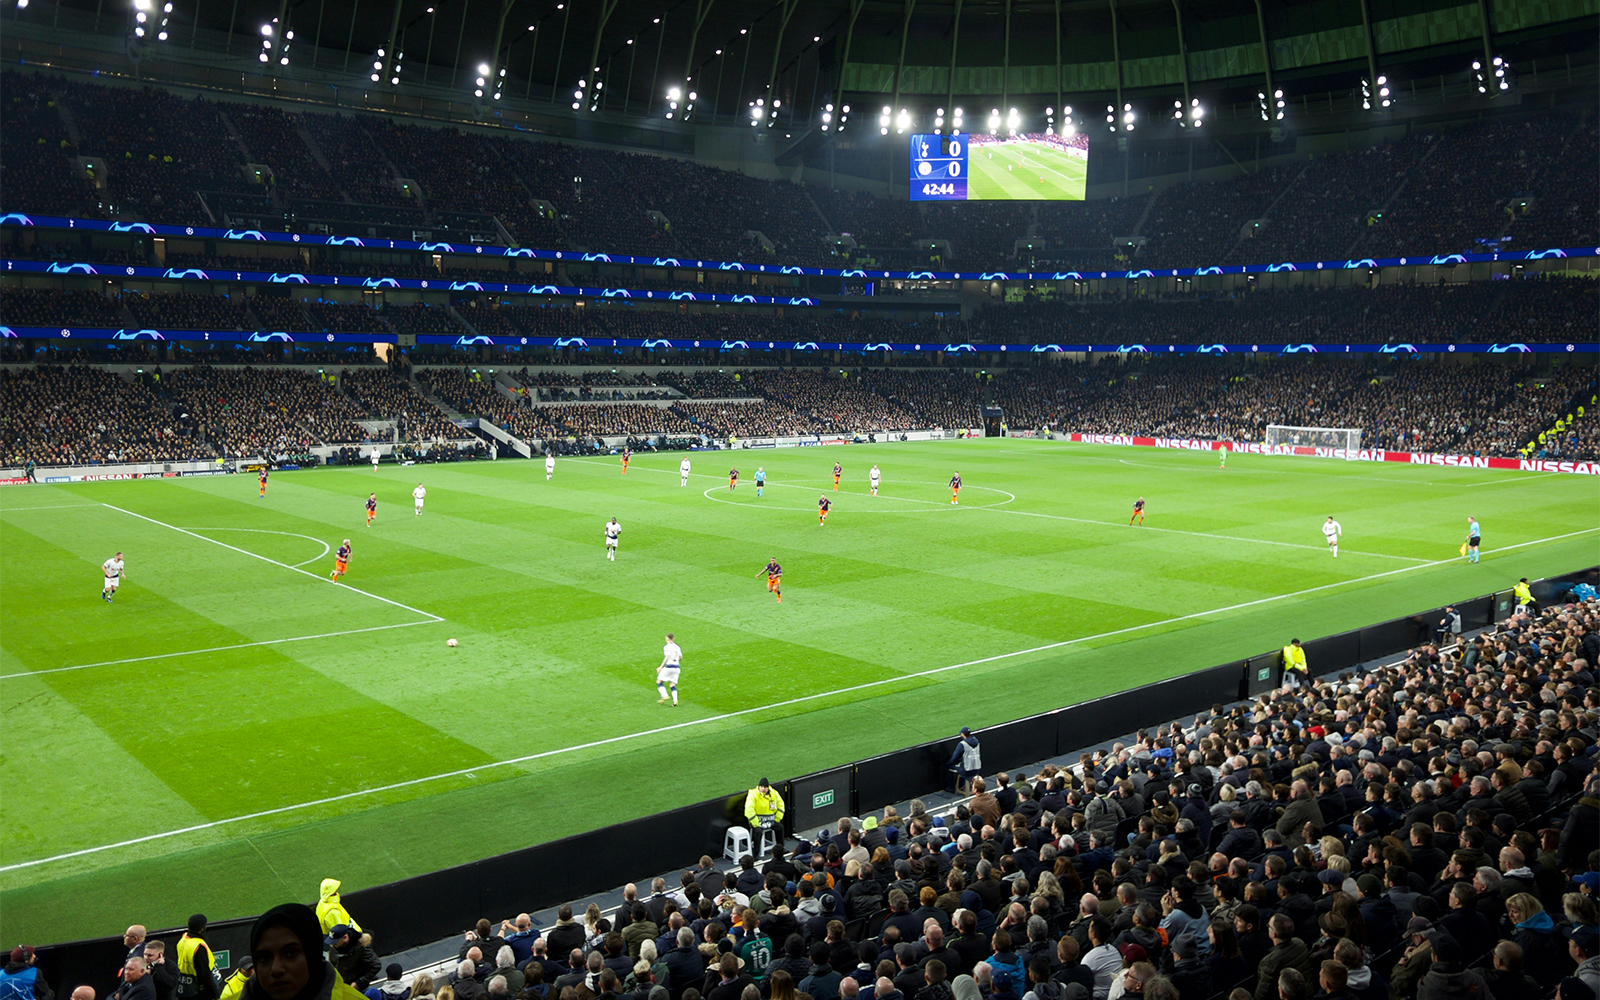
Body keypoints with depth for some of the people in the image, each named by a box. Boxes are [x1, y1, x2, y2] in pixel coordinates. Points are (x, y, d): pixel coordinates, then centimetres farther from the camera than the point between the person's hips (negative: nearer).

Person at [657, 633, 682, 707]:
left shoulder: (666, 647, -6)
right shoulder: (677, 647, 13)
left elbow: (667, 657, -17)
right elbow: (681, 657, 14)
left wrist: (661, 667, -18)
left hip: (669, 666, -6)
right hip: (677, 667, 6)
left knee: (659, 682, 7)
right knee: (672, 685, 6)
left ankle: (664, 696, -11)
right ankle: (675, 700, -16)